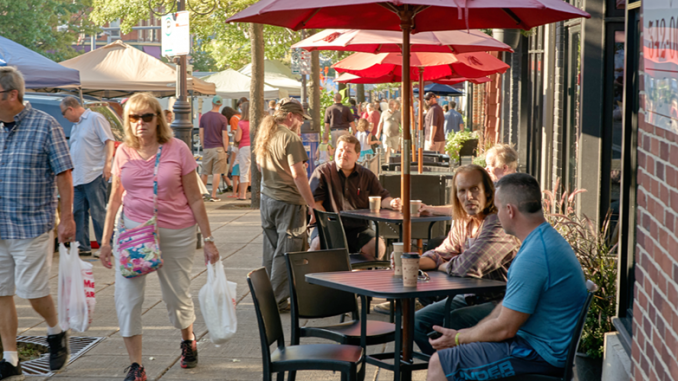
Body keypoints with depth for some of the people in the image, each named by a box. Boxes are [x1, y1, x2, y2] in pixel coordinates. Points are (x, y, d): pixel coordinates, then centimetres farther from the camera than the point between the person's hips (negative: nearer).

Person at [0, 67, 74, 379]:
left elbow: (64, 175, -5)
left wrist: (66, 219, -8)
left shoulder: (45, 126, -6)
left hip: (32, 226, -5)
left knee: (31, 290, -2)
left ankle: (56, 333, 27)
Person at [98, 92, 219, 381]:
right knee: (126, 297, -8)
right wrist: (106, 240, 8)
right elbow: (115, 198, 11)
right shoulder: (123, 152, 3)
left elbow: (195, 199, -2)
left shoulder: (177, 150, -5)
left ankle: (188, 341, 42)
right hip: (132, 229, 2)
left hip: (176, 233, -2)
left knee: (177, 295, 11)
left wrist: (208, 240, -2)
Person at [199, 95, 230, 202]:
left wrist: (203, 147, 14)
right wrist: (226, 150, 1)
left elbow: (201, 134, 4)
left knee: (205, 173, 13)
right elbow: (225, 136, -7)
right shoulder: (222, 118, -7)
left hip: (207, 149, 3)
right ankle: (213, 196, 0)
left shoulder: (204, 117, 1)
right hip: (219, 148, -3)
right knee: (217, 173, 1)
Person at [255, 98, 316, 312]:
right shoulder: (290, 138, -16)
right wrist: (311, 204, -16)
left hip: (266, 198, 8)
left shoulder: (264, 135, 11)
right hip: (288, 201, -8)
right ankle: (278, 301, 0)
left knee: (271, 250, 16)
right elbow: (297, 174, -20)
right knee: (286, 252, -2)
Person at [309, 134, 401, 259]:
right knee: (318, 246, -35)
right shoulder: (322, 172, 6)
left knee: (378, 247, -25)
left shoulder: (367, 175, 15)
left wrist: (392, 203, -6)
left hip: (357, 229, 3)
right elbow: (315, 202, 0)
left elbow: (381, 197, 19)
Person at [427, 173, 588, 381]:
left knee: (439, 364, -10)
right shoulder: (549, 238, 9)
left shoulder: (532, 258, -26)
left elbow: (504, 328, -21)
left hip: (541, 354, -11)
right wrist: (463, 334, 9)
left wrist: (458, 338, -5)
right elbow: (508, 305, 15)